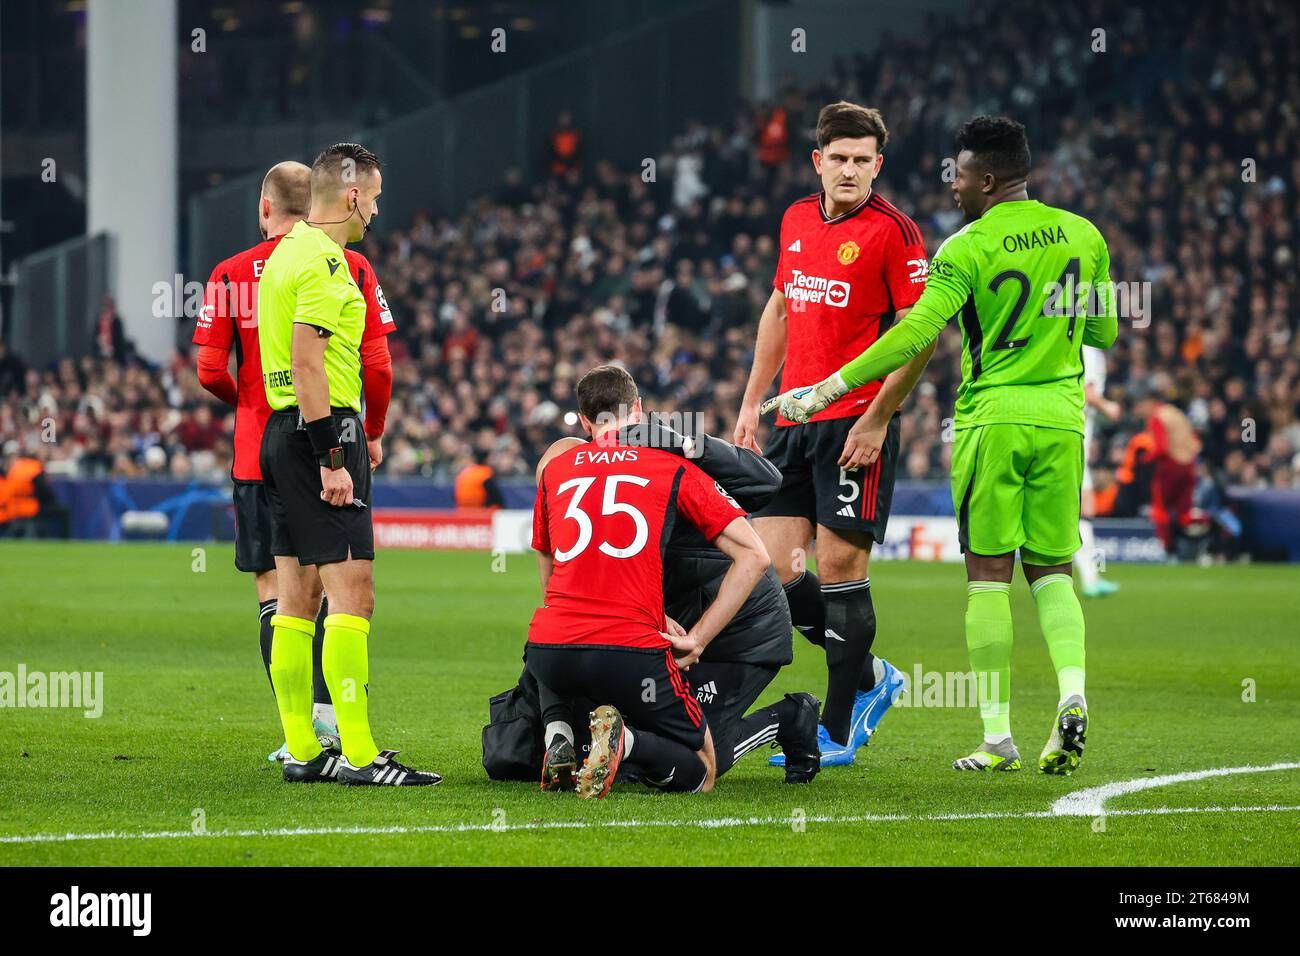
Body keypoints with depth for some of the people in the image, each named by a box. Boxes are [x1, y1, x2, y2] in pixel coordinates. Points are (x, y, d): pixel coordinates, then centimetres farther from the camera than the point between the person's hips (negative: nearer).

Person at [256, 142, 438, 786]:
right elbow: (307, 362, -21)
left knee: (296, 597, 10)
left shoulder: (285, 253, 17)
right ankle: (358, 755, -15)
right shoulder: (324, 261, -14)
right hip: (321, 430, -10)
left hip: (283, 432, 10)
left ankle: (301, 750, 12)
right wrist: (333, 459, -22)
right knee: (351, 593, -11)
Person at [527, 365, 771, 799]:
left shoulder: (555, 464, 18)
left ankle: (558, 737, 7)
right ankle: (626, 741, -19)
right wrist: (697, 639, 5)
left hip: (547, 644, 3)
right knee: (699, 773, 13)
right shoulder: (675, 469, 10)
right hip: (632, 653, -3)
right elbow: (753, 556, 5)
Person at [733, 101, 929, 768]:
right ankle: (869, 677, 21)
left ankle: (837, 733, 3)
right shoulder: (797, 221, 13)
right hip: (795, 423, 7)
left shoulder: (892, 231, -8)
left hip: (856, 424, -7)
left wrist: (877, 420, -16)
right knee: (771, 569, 2)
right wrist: (752, 403, 19)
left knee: (840, 569, -5)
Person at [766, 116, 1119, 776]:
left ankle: (997, 738, -1)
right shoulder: (1084, 237, 6)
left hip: (992, 418, -4)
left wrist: (827, 390, -14)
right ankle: (1071, 697, -11)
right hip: (1061, 418, 4)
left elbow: (915, 334, -16)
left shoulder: (966, 250, -8)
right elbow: (1103, 332, 14)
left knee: (989, 575, 1)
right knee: (1051, 572, 13)